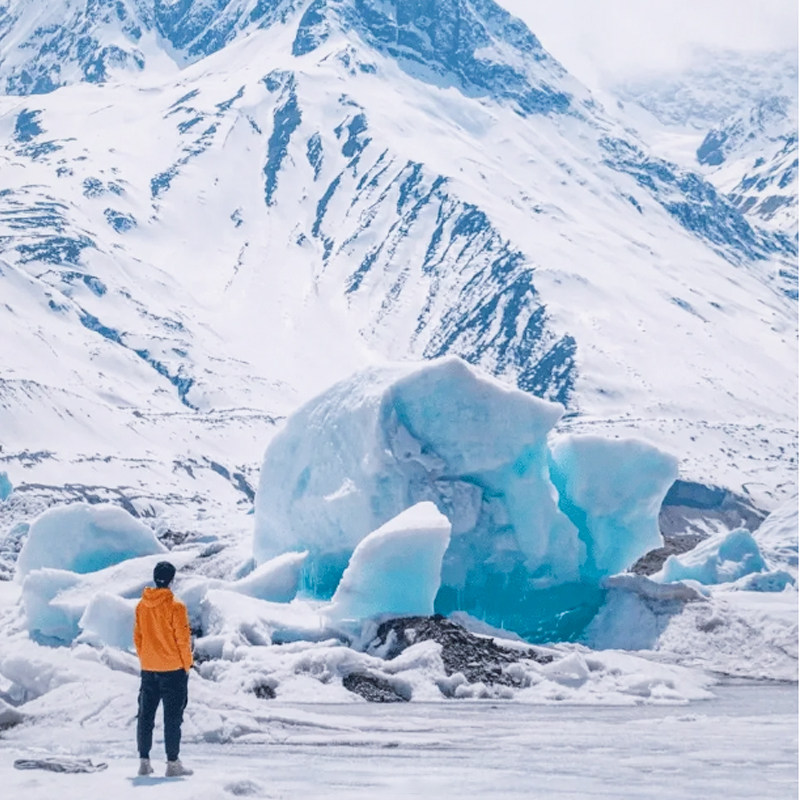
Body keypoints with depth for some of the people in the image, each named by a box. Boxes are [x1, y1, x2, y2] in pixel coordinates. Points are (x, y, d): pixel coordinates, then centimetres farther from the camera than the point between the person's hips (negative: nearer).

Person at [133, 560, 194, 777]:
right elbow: (183, 639, -13)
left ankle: (144, 762, 14)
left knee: (145, 715, 12)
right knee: (172, 717, 0)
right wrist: (187, 664, -1)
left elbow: (137, 637, 10)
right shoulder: (175, 607, -15)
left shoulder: (142, 605, 2)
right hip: (173, 670, -5)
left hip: (148, 670, 5)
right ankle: (173, 763, -1)